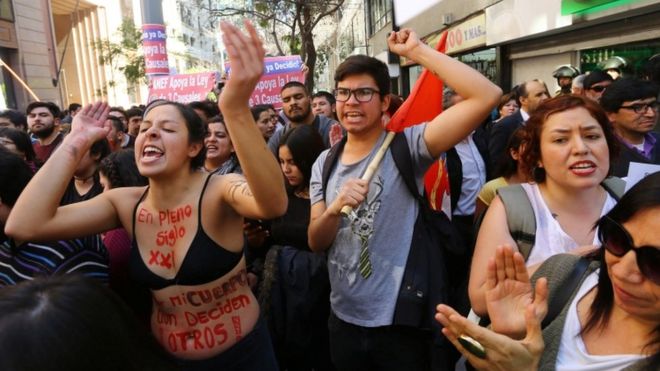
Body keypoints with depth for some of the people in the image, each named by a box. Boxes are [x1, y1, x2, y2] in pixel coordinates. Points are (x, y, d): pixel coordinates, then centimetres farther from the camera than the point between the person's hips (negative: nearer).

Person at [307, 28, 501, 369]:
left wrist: (415, 50, -20)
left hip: (399, 324, -4)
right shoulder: (325, 162, 3)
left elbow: (487, 96, -24)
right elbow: (315, 243, -1)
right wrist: (335, 208, -21)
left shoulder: (406, 146, -13)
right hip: (343, 320, 5)